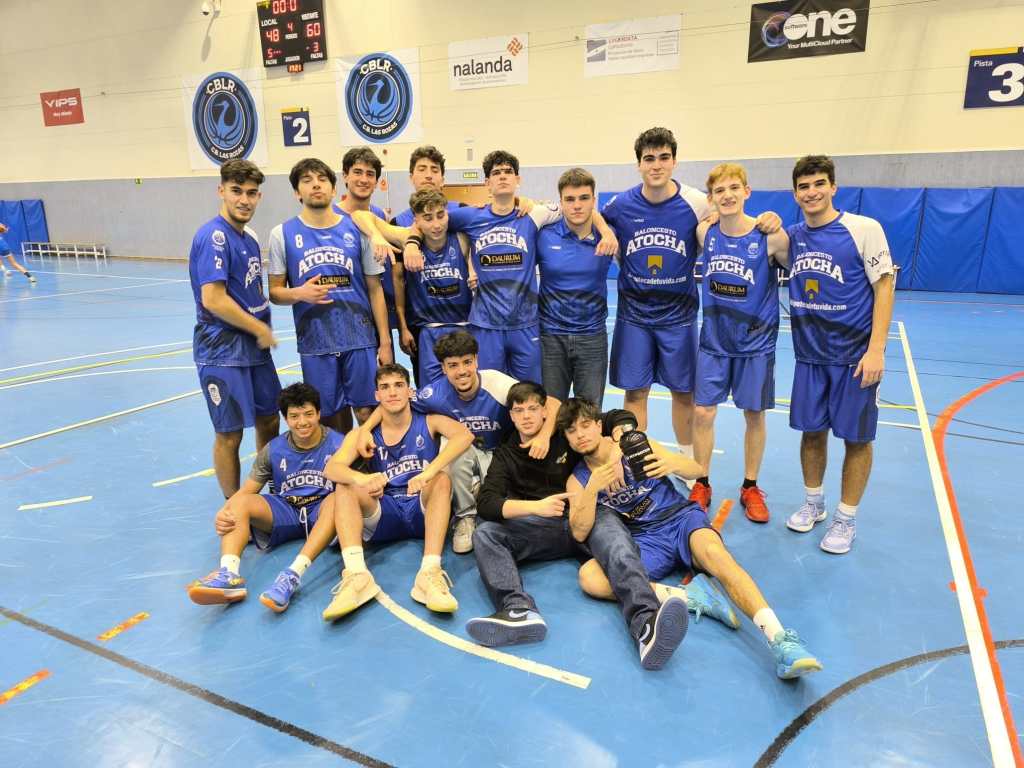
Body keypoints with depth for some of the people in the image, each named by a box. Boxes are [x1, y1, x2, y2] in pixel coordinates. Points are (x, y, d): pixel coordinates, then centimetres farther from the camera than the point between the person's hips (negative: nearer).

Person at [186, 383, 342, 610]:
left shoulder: (337, 445, -4)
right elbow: (246, 491, 2)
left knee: (337, 498, -37)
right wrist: (222, 513, -20)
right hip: (285, 512, 3)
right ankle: (229, 574, -43)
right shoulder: (273, 450, 4)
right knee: (240, 502, -21)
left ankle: (293, 574, -50)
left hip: (322, 512, -3)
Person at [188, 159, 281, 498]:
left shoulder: (249, 237, 10)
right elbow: (213, 300, -23)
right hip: (223, 351, -8)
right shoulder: (213, 236, -16)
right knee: (230, 435, 3)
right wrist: (261, 329, -13)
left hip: (255, 346, 9)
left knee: (269, 422, 17)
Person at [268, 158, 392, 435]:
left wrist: (385, 342, 2)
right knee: (331, 417, 9)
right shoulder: (282, 234, 2)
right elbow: (275, 292, 5)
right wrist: (299, 293, -18)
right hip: (315, 342, 0)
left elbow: (375, 289, 5)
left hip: (360, 339, 0)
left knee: (367, 412, 3)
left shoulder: (356, 229, 2)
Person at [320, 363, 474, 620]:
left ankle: (430, 574, -42)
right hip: (384, 515, 2)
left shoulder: (428, 423, 3)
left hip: (424, 510, -1)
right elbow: (332, 468, -11)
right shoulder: (363, 434, 6)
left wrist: (428, 472, -34)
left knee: (442, 479, -28)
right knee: (346, 486, -20)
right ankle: (356, 575, -38)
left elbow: (464, 435, -19)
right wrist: (361, 479, -35)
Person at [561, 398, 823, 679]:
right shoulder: (577, 481, 7)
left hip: (681, 518, -1)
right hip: (644, 542, 1)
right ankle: (690, 595, -26)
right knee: (589, 577, -27)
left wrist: (672, 463, -20)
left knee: (713, 552, -36)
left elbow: (698, 470, 4)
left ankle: (780, 640, -47)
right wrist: (593, 488, -22)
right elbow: (579, 533, -7)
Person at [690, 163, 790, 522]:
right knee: (703, 412, 2)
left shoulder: (770, 236, -15)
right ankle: (701, 485, 20)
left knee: (754, 415, 9)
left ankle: (750, 487, 27)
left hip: (756, 342, -2)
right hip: (714, 340, 2)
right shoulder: (704, 232, -7)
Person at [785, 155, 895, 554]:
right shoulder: (791, 236, 4)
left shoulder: (864, 229, -9)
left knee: (856, 437, 5)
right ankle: (813, 503, 32)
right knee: (811, 430, 12)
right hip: (810, 354, 4)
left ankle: (846, 518, 21)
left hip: (854, 355, -4)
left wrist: (876, 350, -16)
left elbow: (883, 287, -9)